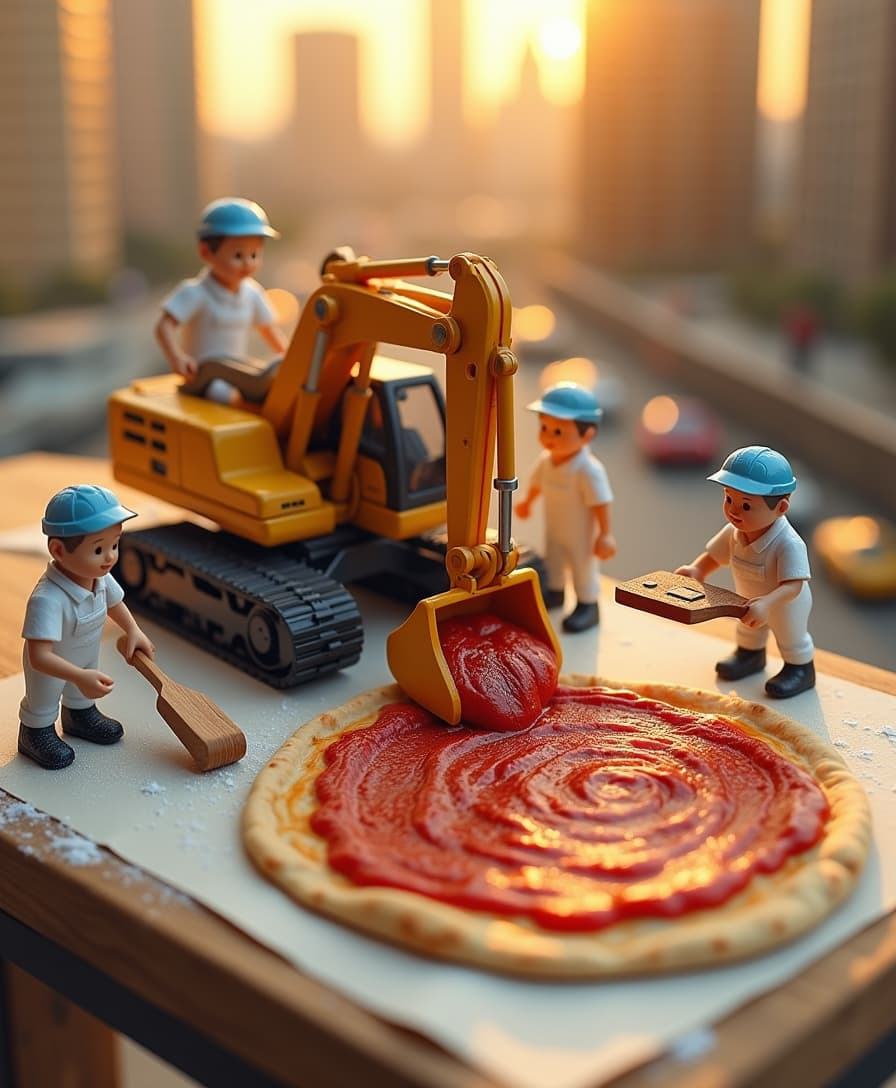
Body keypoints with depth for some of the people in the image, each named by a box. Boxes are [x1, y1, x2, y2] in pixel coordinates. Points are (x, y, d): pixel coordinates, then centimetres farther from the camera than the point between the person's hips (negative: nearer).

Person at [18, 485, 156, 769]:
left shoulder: (100, 577, -24)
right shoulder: (48, 600, -48)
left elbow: (113, 602, 1)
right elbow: (39, 656, -50)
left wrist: (133, 632, -6)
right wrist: (80, 677, -57)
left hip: (86, 658, 7)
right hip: (50, 668, -7)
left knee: (81, 696, 33)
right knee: (42, 703, 21)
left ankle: (80, 716, 61)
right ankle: (36, 733, 48)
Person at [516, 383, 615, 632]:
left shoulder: (589, 470, -33)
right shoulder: (546, 460, -11)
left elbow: (600, 504, -27)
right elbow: (537, 482, 10)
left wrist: (605, 535, -23)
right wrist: (528, 502, 27)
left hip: (580, 535, -7)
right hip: (553, 530, 7)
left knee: (583, 567, 10)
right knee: (553, 562, 26)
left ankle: (588, 605, 28)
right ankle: (555, 592, 50)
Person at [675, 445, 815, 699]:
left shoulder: (788, 545, -44)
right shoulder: (734, 532, -25)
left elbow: (793, 585, -48)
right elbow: (714, 556, -10)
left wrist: (766, 604, -63)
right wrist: (696, 570, -29)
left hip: (786, 606, -6)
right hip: (751, 603, 7)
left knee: (792, 639, 23)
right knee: (749, 629, 35)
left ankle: (801, 669, 50)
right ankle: (751, 654, 64)